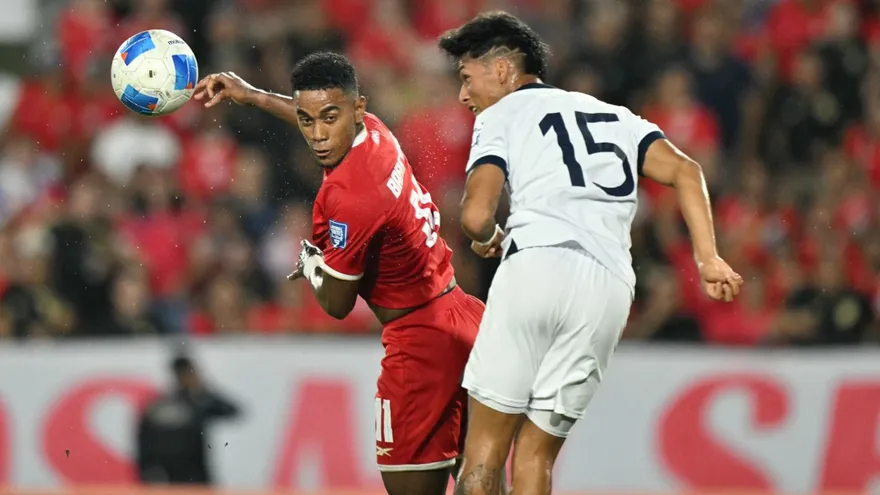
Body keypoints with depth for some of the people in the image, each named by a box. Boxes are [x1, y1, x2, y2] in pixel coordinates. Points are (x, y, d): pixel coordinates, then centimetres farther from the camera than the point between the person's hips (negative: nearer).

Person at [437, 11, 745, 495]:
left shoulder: (499, 116, 14)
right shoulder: (614, 115, 29)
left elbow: (476, 215, -2)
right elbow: (683, 170, 13)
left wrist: (487, 239, 20)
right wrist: (709, 260, 5)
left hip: (536, 268, -5)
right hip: (610, 288, 5)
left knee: (485, 446, 0)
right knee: (535, 456, 8)